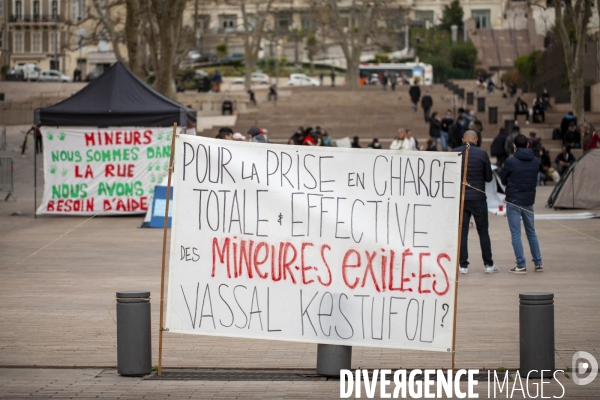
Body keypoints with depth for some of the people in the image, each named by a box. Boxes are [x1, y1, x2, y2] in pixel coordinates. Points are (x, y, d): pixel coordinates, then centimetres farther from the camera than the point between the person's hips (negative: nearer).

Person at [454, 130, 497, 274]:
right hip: (478, 198, -1)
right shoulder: (482, 154, -8)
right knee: (483, 232, 7)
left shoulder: (454, 153, -3)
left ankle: (463, 265, 3)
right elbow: (488, 177, 0)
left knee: (462, 232, 6)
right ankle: (488, 264, 10)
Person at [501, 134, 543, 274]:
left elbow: (503, 180, -2)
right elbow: (535, 180, 9)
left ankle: (521, 265, -4)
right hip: (529, 201, 5)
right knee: (531, 232, 17)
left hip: (513, 201, -5)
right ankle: (538, 263, 18)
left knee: (515, 234, 0)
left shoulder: (511, 162, -12)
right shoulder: (535, 161, 2)